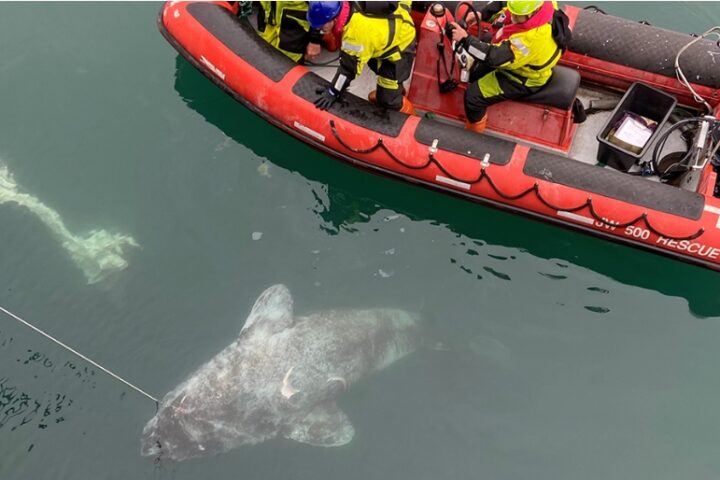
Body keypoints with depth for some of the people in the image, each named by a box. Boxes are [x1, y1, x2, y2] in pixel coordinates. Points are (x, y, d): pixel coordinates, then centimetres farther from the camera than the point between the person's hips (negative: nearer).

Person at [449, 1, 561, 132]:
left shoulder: (533, 37, -45)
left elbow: (494, 57, -40)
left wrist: (465, 39, -38)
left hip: (524, 79, -9)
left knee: (473, 95, -11)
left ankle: (474, 127, 16)